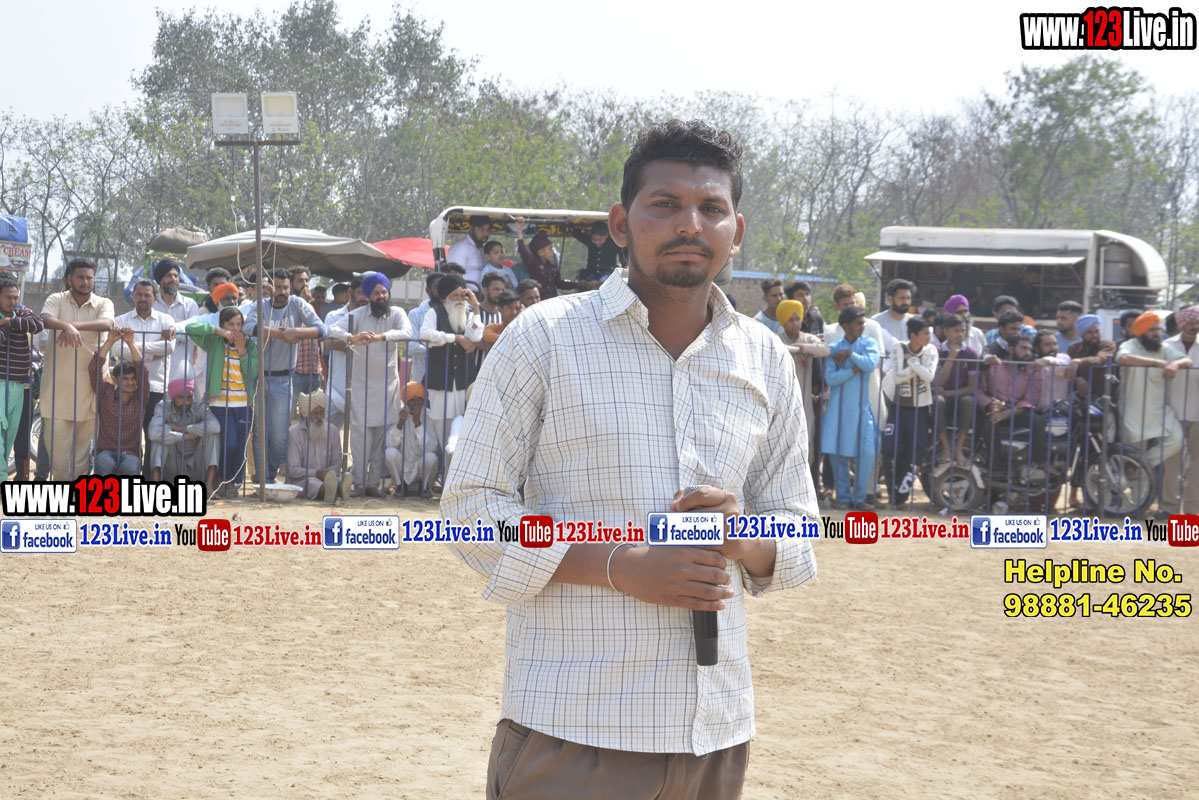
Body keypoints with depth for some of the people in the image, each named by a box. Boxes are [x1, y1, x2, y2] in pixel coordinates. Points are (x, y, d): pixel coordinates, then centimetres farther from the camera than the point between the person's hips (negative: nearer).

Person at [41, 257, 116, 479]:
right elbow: (46, 319, -17)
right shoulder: (56, 300, 4)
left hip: (88, 380, 1)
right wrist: (66, 326, -38)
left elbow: (106, 323, -16)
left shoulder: (103, 303, 6)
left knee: (83, 440, 6)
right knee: (58, 437, -2)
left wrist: (75, 325, -29)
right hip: (58, 381, -1)